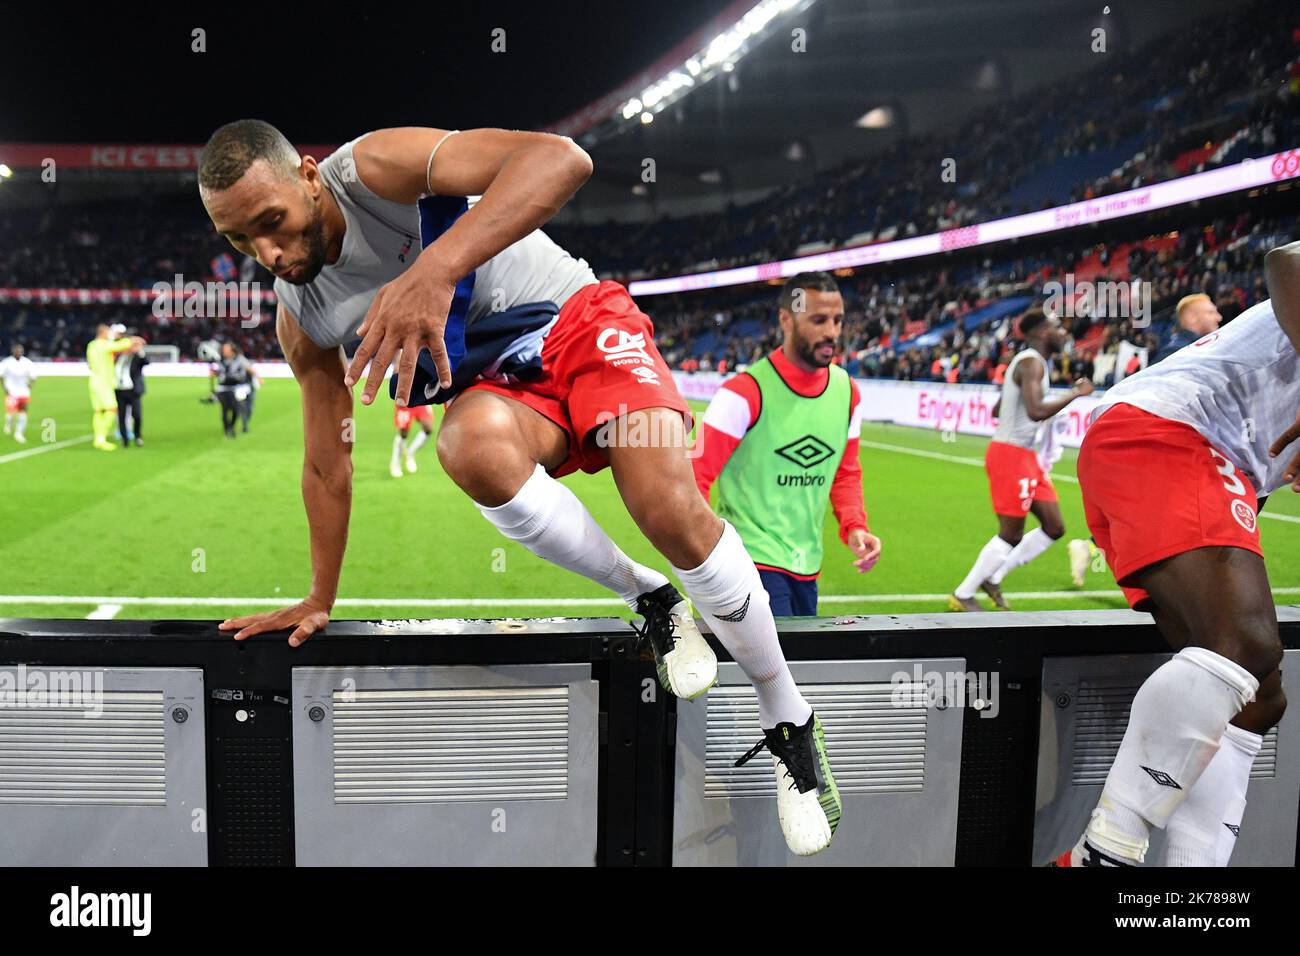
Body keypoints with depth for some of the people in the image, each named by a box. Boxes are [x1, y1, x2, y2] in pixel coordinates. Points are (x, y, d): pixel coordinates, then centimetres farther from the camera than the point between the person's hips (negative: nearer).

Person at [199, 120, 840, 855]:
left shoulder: (376, 166, -18)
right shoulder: (300, 322, -1)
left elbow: (562, 160, -34)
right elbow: (328, 467, 10)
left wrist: (435, 268, -47)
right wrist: (321, 599, 15)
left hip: (579, 319, -4)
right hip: (500, 379, 4)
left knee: (673, 512, -26)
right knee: (472, 444, -34)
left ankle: (789, 720, -2)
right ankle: (650, 601, -10)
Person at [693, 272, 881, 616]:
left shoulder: (847, 392, 5)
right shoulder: (746, 393, -16)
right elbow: (697, 476, -14)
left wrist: (854, 526, 0)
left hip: (807, 566, 7)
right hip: (754, 561, -7)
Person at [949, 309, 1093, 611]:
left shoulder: (1029, 361, 17)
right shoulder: (1032, 362, -14)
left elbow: (996, 410, 23)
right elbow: (1036, 411, -29)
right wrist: (1075, 393, -19)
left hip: (1026, 456, 10)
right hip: (1011, 454, -10)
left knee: (1054, 527, 10)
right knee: (1011, 534, -5)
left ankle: (993, 578, 17)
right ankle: (962, 595, 6)